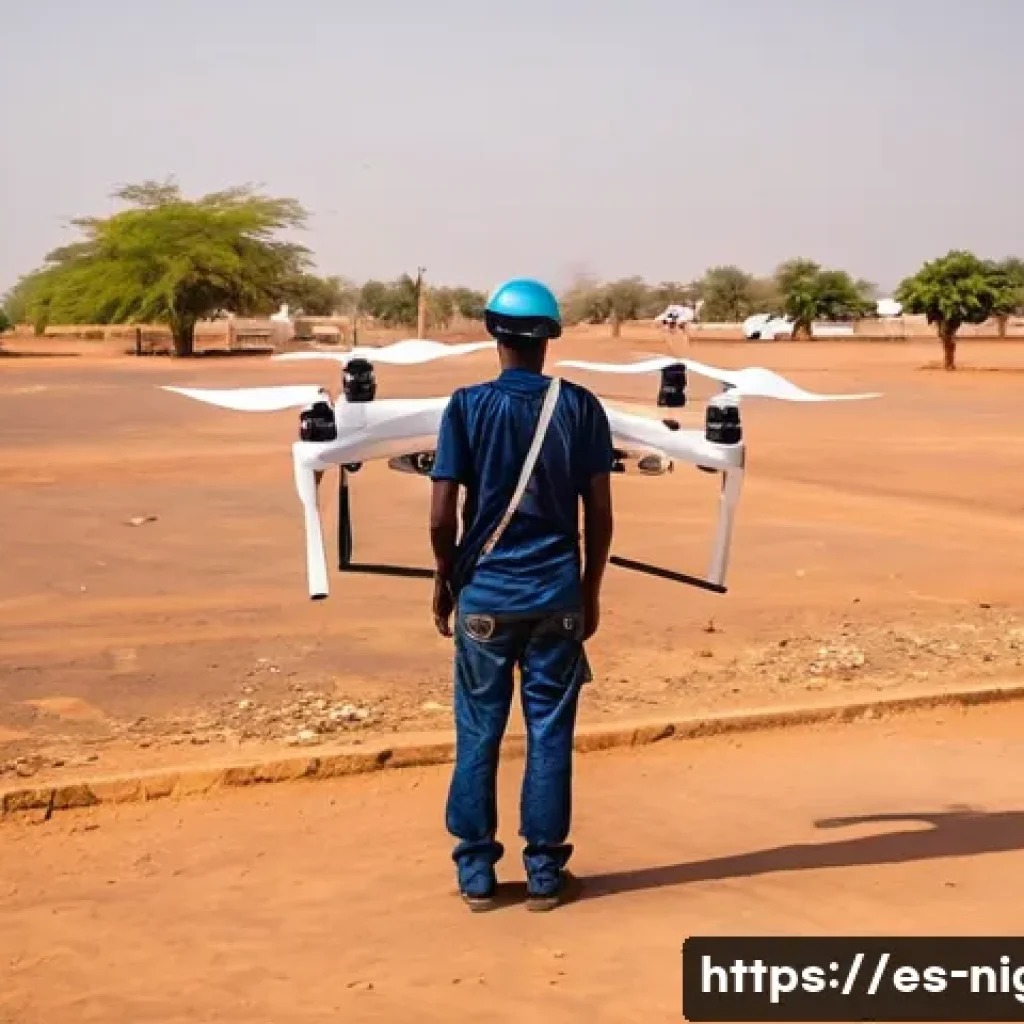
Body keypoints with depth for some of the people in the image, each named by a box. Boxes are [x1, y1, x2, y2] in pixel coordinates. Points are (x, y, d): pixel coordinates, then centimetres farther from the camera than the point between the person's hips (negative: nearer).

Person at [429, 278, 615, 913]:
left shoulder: (468, 406, -5)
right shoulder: (580, 407, -1)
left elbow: (442, 515, -8)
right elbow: (600, 514, -1)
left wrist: (446, 580, 9)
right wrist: (591, 590, 11)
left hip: (484, 596, -1)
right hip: (558, 596, 1)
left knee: (478, 734, 8)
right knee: (550, 735, 7)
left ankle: (477, 873, 13)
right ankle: (545, 872, 13)